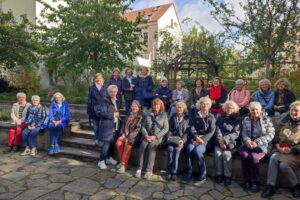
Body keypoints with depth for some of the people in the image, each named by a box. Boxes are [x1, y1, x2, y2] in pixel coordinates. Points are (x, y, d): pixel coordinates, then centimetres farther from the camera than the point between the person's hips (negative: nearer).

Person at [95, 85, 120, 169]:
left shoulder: (116, 101, 12)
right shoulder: (105, 101, -11)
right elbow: (102, 113, -20)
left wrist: (118, 115, 7)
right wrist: (113, 115, -16)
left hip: (115, 125, 7)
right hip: (107, 125, -7)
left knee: (112, 142, 13)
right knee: (107, 143, -8)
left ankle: (109, 158, 28)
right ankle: (101, 161, 3)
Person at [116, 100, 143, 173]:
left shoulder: (141, 116, -3)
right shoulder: (129, 115, 18)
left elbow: (138, 128, -11)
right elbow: (124, 125, 17)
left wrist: (129, 137, -17)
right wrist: (123, 134, 0)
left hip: (134, 136, -5)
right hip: (126, 134, 5)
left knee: (128, 144, -33)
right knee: (118, 142, -22)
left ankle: (123, 164, -24)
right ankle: (122, 161, -7)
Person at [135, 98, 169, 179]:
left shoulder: (164, 115, 6)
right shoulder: (149, 115, 15)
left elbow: (166, 129, -2)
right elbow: (143, 126, 9)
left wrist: (155, 136, -12)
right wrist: (146, 135, -10)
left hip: (158, 137, -2)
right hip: (147, 136, 2)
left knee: (151, 146, -31)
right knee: (143, 145, -28)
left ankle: (149, 170, -27)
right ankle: (139, 168, -23)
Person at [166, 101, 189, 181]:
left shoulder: (187, 118, 9)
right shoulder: (172, 118, 18)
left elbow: (187, 131, 1)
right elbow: (170, 129, 15)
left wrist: (183, 140, -14)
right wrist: (169, 137, -3)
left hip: (181, 139, -2)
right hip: (173, 139, 2)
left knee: (177, 149, -28)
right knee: (170, 149, -25)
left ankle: (174, 172, -19)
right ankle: (169, 171, -17)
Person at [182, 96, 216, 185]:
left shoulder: (211, 117, 9)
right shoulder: (195, 116, 12)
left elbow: (211, 131, -2)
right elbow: (192, 129, 2)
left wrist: (202, 140, -17)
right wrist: (196, 137, -18)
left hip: (206, 140, -2)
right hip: (195, 138, 2)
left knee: (197, 150, -30)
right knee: (189, 148, -29)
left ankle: (203, 175, -16)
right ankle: (189, 174, -20)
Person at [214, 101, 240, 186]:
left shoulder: (237, 119, 5)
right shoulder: (221, 118, 13)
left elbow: (236, 133, -6)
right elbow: (218, 130, 2)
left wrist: (225, 139, -19)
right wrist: (220, 140, -16)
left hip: (231, 142, -2)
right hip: (220, 141, 2)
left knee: (226, 153, -28)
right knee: (218, 153, -25)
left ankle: (228, 175, -12)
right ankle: (219, 174, -9)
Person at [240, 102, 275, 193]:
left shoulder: (266, 119, 1)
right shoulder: (246, 119, 11)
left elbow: (270, 134, -5)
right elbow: (243, 133, 9)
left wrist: (257, 142, -16)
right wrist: (247, 140, -14)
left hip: (261, 145, -2)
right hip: (248, 144, 3)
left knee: (253, 157, -31)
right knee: (244, 155, -28)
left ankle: (255, 181, -11)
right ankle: (247, 180, -13)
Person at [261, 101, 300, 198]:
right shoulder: (287, 123, 13)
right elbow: (279, 137, 13)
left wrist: (292, 150, -19)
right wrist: (278, 147, -5)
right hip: (283, 150, 5)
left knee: (283, 164, -28)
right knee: (273, 157, -25)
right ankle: (270, 186, -23)